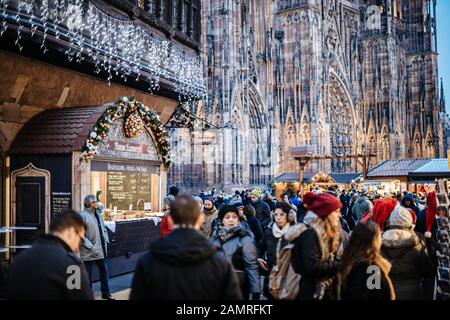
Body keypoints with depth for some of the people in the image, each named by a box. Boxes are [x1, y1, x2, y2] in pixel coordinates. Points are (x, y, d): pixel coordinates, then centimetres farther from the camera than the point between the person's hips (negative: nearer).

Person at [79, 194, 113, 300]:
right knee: (88, 275, 5)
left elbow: (103, 229, 22)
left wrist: (106, 240, 8)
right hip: (89, 252, -8)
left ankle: (106, 293, 29)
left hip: (101, 250, 8)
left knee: (104, 272, 16)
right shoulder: (83, 215, -15)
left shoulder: (97, 214, 12)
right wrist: (90, 246, -21)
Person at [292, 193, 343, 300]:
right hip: (313, 292, -8)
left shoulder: (332, 233, 9)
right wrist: (340, 265, -23)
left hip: (330, 290, 9)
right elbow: (312, 267, -26)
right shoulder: (311, 235, -19)